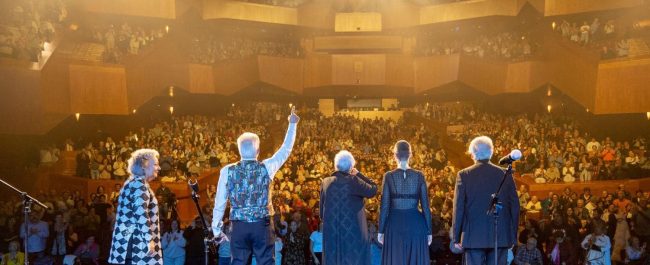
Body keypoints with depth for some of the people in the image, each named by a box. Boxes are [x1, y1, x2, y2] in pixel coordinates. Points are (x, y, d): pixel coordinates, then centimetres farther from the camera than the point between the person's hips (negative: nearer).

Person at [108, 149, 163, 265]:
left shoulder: (131, 182, 20)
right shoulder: (139, 183, -10)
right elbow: (141, 213, -20)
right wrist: (149, 240, -21)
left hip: (127, 240, 10)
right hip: (137, 241, -10)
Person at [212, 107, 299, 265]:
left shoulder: (227, 171, -4)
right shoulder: (266, 168, -5)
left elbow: (220, 202, 0)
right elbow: (286, 150, 8)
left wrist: (216, 228, 11)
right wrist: (292, 124, 17)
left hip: (239, 225, 1)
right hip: (262, 224, -1)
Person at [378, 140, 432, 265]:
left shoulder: (389, 176, -4)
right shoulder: (419, 176, -1)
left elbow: (384, 206, -4)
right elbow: (425, 206, -1)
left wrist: (381, 230, 4)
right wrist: (429, 230, 6)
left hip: (395, 223, -1)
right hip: (415, 223, 1)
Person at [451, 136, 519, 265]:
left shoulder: (464, 175, -3)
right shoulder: (505, 175, 2)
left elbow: (458, 208, -4)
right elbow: (515, 207, 4)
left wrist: (456, 237, 2)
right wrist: (513, 235, 12)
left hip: (474, 236, -2)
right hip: (501, 237, 2)